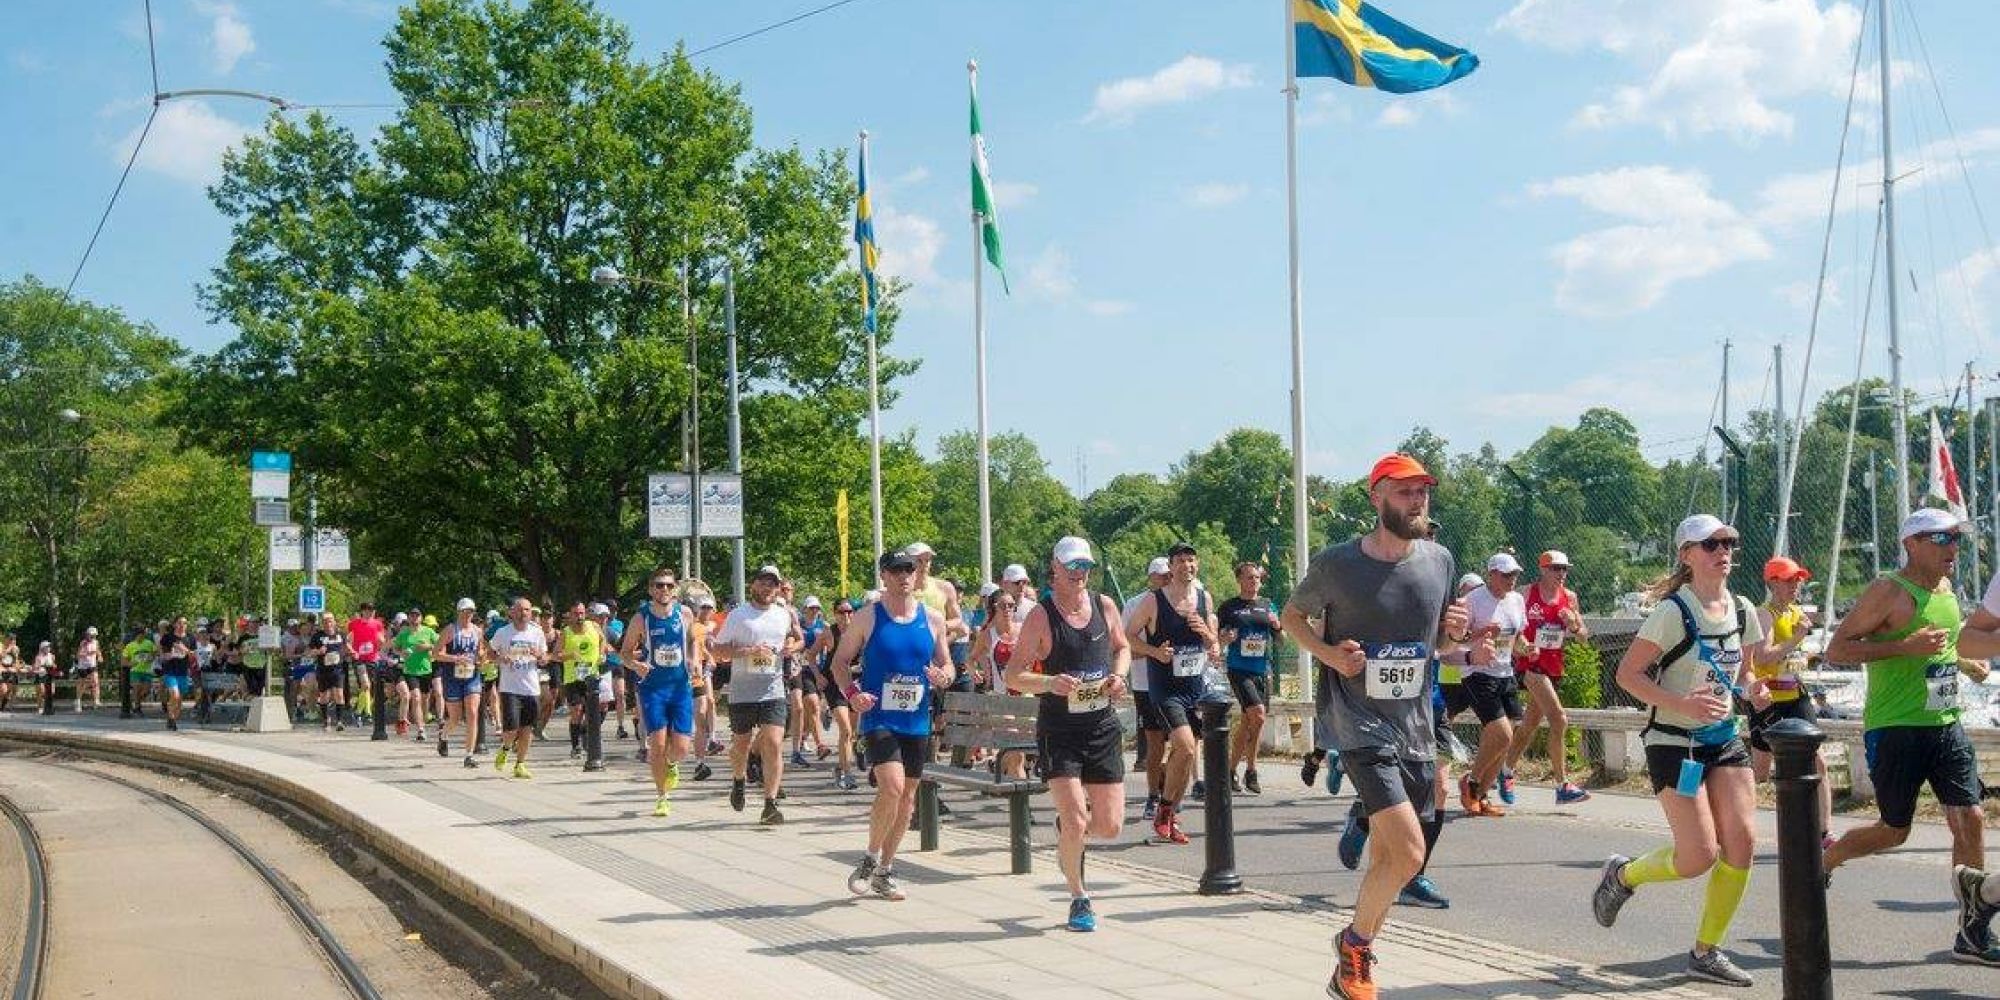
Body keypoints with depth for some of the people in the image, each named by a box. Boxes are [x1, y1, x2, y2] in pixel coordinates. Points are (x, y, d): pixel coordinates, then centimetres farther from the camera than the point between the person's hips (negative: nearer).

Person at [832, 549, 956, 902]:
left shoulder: (933, 620, 6)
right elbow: (841, 661, 4)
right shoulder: (869, 618, -2)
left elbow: (947, 665, 13)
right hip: (879, 718, -4)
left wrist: (943, 677, -10)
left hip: (917, 723, 4)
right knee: (892, 787, -21)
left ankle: (884, 872, 24)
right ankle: (870, 859, 1)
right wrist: (851, 692, -13)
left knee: (907, 798, 9)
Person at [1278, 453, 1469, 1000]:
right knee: (1408, 852, -19)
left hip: (1415, 726, 6)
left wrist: (1453, 634, -5)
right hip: (1359, 722, -6)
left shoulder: (1439, 560, 6)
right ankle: (1356, 942, 6)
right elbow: (1291, 616, 7)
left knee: (1387, 861, 11)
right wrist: (1329, 653, -11)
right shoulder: (1336, 564, -8)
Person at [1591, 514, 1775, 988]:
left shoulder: (1742, 610, 4)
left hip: (1724, 738, 7)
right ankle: (1622, 874, 21)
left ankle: (1707, 951, 9)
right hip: (1675, 741, -6)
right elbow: (1628, 673, -15)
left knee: (1742, 841, -5)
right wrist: (1681, 705, -27)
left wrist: (1752, 690, -5)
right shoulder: (1675, 612, -16)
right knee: (1699, 855, -11)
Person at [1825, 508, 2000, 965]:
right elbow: (1836, 649, -17)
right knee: (1894, 830, 2)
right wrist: (1906, 645, -24)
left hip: (1945, 726, 7)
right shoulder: (1888, 591, -12)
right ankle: (1824, 860, 30)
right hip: (1895, 729, -7)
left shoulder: (1945, 590, 13)